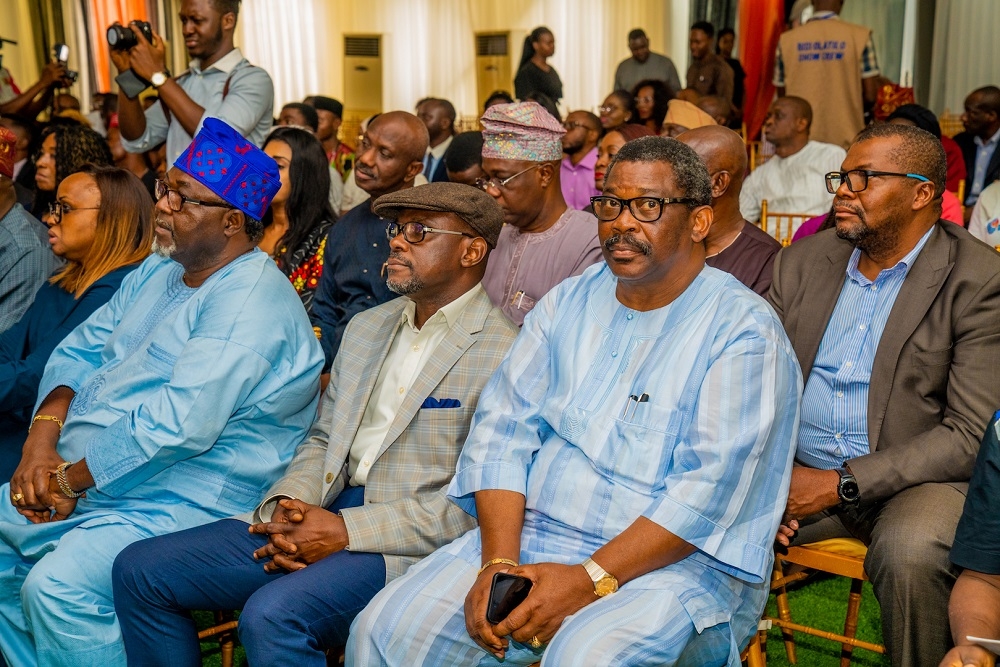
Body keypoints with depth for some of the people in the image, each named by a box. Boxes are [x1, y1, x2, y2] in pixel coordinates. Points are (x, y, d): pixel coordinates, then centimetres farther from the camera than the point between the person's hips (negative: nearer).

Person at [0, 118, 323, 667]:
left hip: (183, 503, -10)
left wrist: (72, 479, -16)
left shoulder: (251, 300, -20)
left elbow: (180, 423, -28)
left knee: (56, 588, -27)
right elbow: (81, 350, 12)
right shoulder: (158, 271, 13)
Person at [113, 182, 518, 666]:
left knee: (271, 614, -33)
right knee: (139, 571, 0)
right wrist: (288, 503, -3)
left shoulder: (505, 352, -9)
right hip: (323, 515, 8)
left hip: (408, 542, -8)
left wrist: (345, 531, -17)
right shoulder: (366, 327, 18)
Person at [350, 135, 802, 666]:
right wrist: (498, 562, -10)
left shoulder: (744, 330, -6)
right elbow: (503, 427, 3)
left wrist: (589, 580, -21)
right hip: (530, 537, 5)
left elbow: (711, 486, -16)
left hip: (673, 563, -4)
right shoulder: (569, 303, 11)